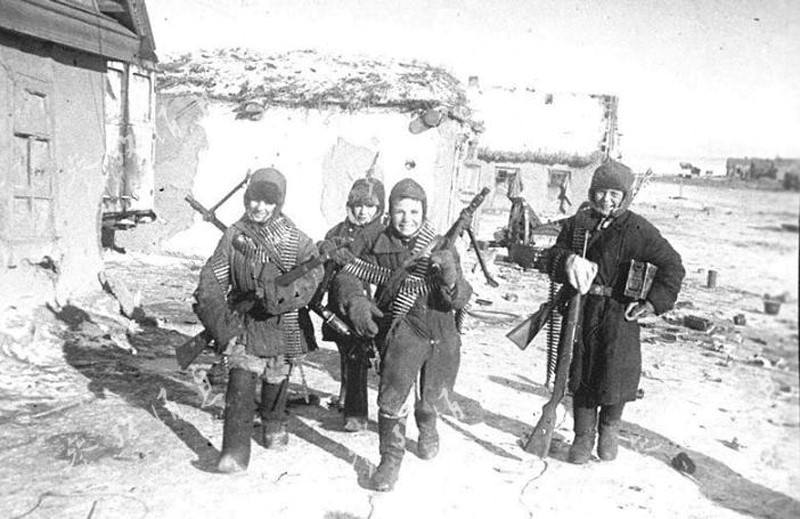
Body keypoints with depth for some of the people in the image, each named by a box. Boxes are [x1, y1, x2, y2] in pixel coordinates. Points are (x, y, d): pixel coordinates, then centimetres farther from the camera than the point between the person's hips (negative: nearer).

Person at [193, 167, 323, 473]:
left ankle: (274, 424, 46)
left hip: (283, 321, 1)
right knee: (240, 381, -12)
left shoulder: (293, 238, -6)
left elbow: (314, 270, -13)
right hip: (245, 319, 0)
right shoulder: (234, 235, -2)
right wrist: (213, 307, -18)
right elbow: (213, 276, -2)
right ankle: (236, 451, -7)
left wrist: (286, 292, -30)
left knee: (277, 379, 17)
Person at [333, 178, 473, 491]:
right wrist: (356, 301, -27)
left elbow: (461, 300, -8)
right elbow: (346, 275, -6)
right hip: (403, 328, -2)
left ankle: (427, 425, 53)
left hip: (440, 330, 2)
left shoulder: (442, 248, -4)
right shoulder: (376, 243, -6)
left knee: (435, 398, 16)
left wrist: (450, 277, -30)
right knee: (393, 394, -15)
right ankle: (391, 458, 9)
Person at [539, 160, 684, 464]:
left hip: (618, 314, -3)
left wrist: (653, 303, -12)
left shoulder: (636, 229, -7)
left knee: (614, 376, 3)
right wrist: (567, 261, -22)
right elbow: (551, 258, 1)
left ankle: (609, 430, 32)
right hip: (579, 310, 3)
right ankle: (583, 436, 26)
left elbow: (672, 265, -6)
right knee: (581, 375, 9)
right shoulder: (577, 223, 4)